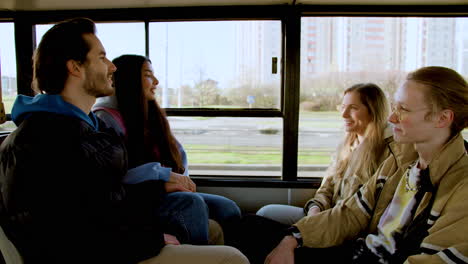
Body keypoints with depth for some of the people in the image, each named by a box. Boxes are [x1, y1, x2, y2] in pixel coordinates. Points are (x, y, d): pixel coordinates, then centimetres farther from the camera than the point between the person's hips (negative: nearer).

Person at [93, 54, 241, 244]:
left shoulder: (153, 115, 18)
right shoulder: (107, 118, -7)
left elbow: (179, 154, 16)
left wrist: (179, 181, -5)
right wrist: (166, 175, -19)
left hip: (164, 193, 7)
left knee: (228, 208, -14)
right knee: (192, 202, -33)